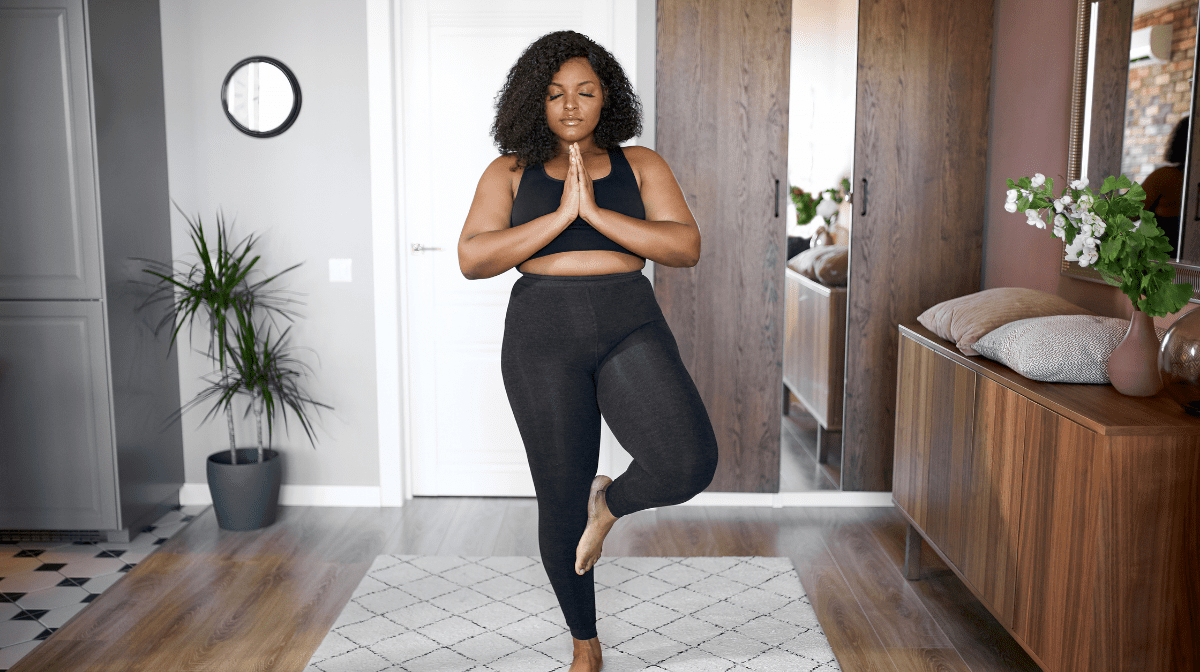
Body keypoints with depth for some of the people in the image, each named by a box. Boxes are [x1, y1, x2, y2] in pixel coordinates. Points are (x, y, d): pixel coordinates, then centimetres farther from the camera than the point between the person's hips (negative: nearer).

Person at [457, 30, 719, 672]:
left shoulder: (640, 164, 6)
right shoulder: (510, 172, 4)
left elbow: (686, 246, -7)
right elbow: (473, 259, -8)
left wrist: (595, 212, -17)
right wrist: (561, 216, -16)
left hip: (631, 330, 1)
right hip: (543, 337, 0)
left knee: (689, 464, -23)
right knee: (561, 501, 5)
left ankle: (611, 501, 14)